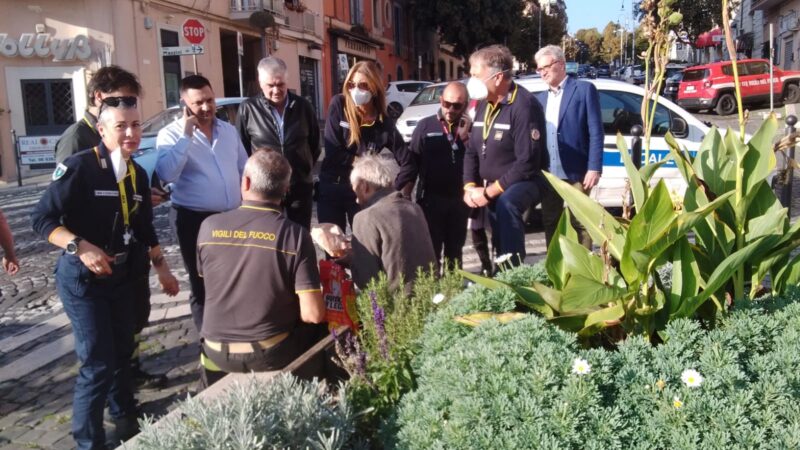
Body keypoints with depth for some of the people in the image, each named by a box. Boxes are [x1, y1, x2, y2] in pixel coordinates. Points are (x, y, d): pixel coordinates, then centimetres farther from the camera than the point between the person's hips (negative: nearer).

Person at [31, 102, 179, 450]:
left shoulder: (137, 174, 4)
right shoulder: (78, 167, -17)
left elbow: (144, 227, 14)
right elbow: (42, 218, -18)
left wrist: (161, 266, 15)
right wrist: (80, 247, -30)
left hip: (122, 274, 7)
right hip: (82, 277, -7)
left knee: (122, 351, 20)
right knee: (98, 363, -5)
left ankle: (125, 418, 42)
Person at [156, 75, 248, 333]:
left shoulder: (228, 130, 7)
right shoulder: (171, 134, -9)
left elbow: (244, 169, 15)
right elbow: (166, 174, -26)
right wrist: (186, 135, -24)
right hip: (194, 221, -5)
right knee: (203, 286, 9)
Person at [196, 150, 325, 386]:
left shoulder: (209, 227, -8)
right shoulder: (295, 235, -18)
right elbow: (314, 314, -19)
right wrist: (287, 311, 4)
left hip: (217, 352, 3)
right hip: (272, 354, -3)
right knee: (315, 331, 24)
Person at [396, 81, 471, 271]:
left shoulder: (468, 128, 5)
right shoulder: (425, 126, 0)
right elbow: (410, 164, -3)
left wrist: (465, 137, -14)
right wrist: (403, 198, -8)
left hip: (458, 200, 3)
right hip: (430, 199, -2)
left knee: (455, 252, 16)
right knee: (430, 252, 2)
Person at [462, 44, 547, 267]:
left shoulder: (524, 105, -19)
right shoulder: (484, 104, 5)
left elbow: (527, 162, -25)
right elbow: (472, 151, 10)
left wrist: (489, 192, -22)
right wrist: (470, 187, -6)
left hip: (522, 183, -8)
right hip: (492, 190, 8)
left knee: (506, 204, -37)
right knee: (500, 245, 12)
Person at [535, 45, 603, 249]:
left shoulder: (584, 89, -1)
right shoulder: (541, 98, 16)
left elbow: (595, 132, -7)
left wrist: (594, 168, -14)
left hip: (576, 172, -5)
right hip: (547, 174, 6)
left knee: (581, 223, 2)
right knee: (550, 223, 12)